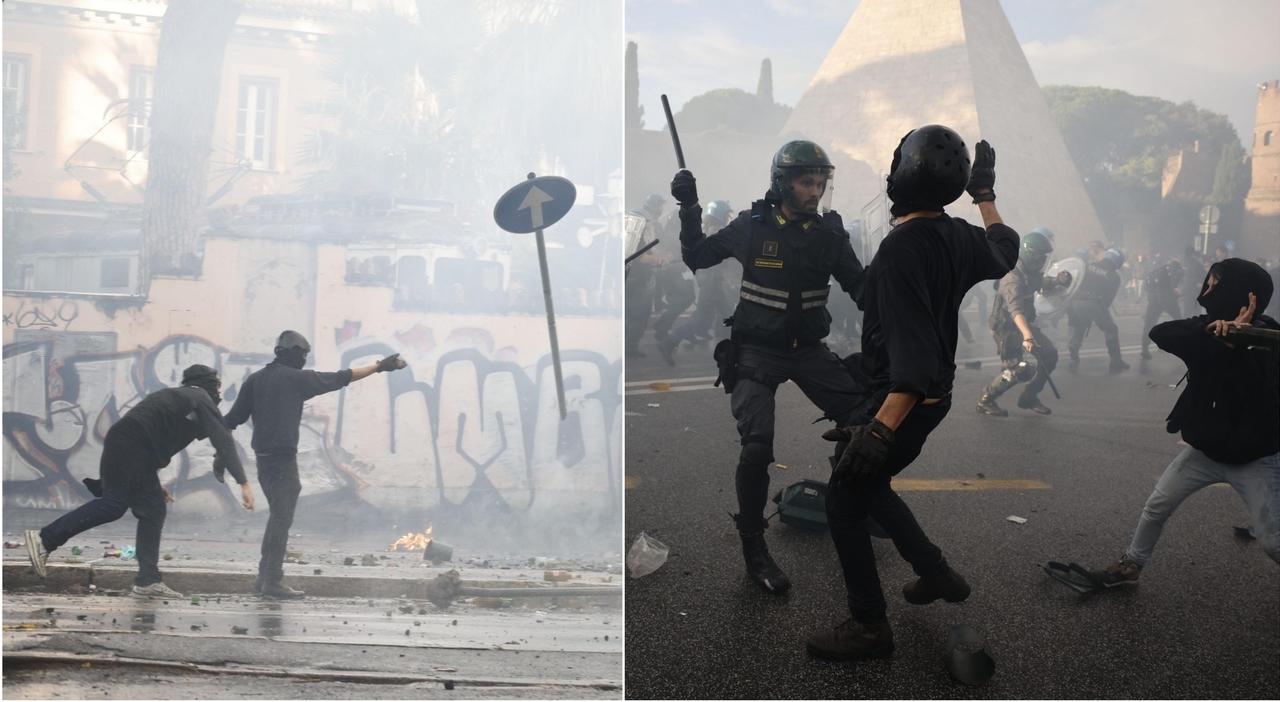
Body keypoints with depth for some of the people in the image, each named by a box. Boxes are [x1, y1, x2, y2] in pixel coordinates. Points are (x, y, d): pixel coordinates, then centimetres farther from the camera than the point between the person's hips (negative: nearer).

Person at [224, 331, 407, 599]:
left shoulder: (254, 379, 11)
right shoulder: (296, 378, -7)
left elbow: (233, 419, 10)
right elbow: (340, 378, -5)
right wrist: (379, 367, 1)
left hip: (262, 456, 8)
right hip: (283, 457, -8)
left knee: (277, 516, 16)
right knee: (282, 518, -3)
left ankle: (264, 577, 19)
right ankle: (273, 581, -2)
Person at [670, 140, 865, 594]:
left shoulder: (829, 232, -1)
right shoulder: (753, 226, -8)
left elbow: (859, 286, 4)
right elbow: (696, 258, 1)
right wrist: (689, 209, -10)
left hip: (808, 350, 4)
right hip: (757, 351, -4)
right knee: (757, 445, -19)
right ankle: (753, 548, -1)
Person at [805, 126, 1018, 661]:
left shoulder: (900, 249, -26)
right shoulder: (960, 236, -2)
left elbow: (914, 347, -33)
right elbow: (1004, 254, 22)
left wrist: (880, 429, -38)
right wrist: (985, 194, 34)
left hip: (902, 401, -9)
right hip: (935, 395, 9)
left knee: (844, 503, 3)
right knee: (868, 485, 26)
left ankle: (869, 627, 12)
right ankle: (938, 575, 35)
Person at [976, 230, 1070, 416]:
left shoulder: (1031, 273, 1)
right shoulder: (1012, 278, -28)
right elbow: (1015, 309, -42)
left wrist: (1058, 280, -5)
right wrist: (1027, 335, -57)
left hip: (1023, 324, 9)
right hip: (1006, 328, -9)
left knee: (1050, 354, 4)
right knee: (1017, 370, -17)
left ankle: (1029, 397, 16)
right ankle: (986, 400, 0)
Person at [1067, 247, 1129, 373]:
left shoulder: (1088, 267, 17)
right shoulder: (1114, 276, 11)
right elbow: (1110, 298, 8)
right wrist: (1103, 309, 19)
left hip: (1076, 302, 3)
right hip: (1095, 304, -3)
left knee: (1078, 331, 22)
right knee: (1111, 331, 17)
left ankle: (1074, 361, 16)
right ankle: (1116, 363, 18)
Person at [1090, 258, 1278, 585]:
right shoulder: (1210, 328, -5)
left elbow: (1253, 389, -34)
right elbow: (1160, 334, -22)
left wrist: (1233, 343, -37)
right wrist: (1210, 332, -36)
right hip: (1207, 448, 5)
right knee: (1157, 505, 8)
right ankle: (1131, 565, 27)